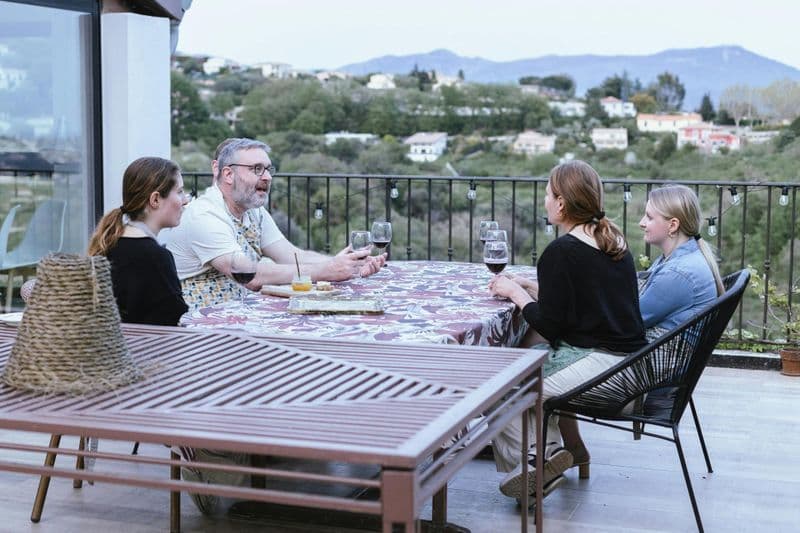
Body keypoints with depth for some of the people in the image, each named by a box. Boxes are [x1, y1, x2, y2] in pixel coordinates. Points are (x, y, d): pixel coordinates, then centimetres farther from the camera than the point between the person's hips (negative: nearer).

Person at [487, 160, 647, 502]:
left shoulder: (560, 252, -13)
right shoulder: (613, 242, 13)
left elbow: (550, 326, -12)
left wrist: (516, 292, 3)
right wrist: (527, 286, 18)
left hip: (599, 364, -10)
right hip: (627, 357, 10)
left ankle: (532, 462, -4)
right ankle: (550, 450, 12)